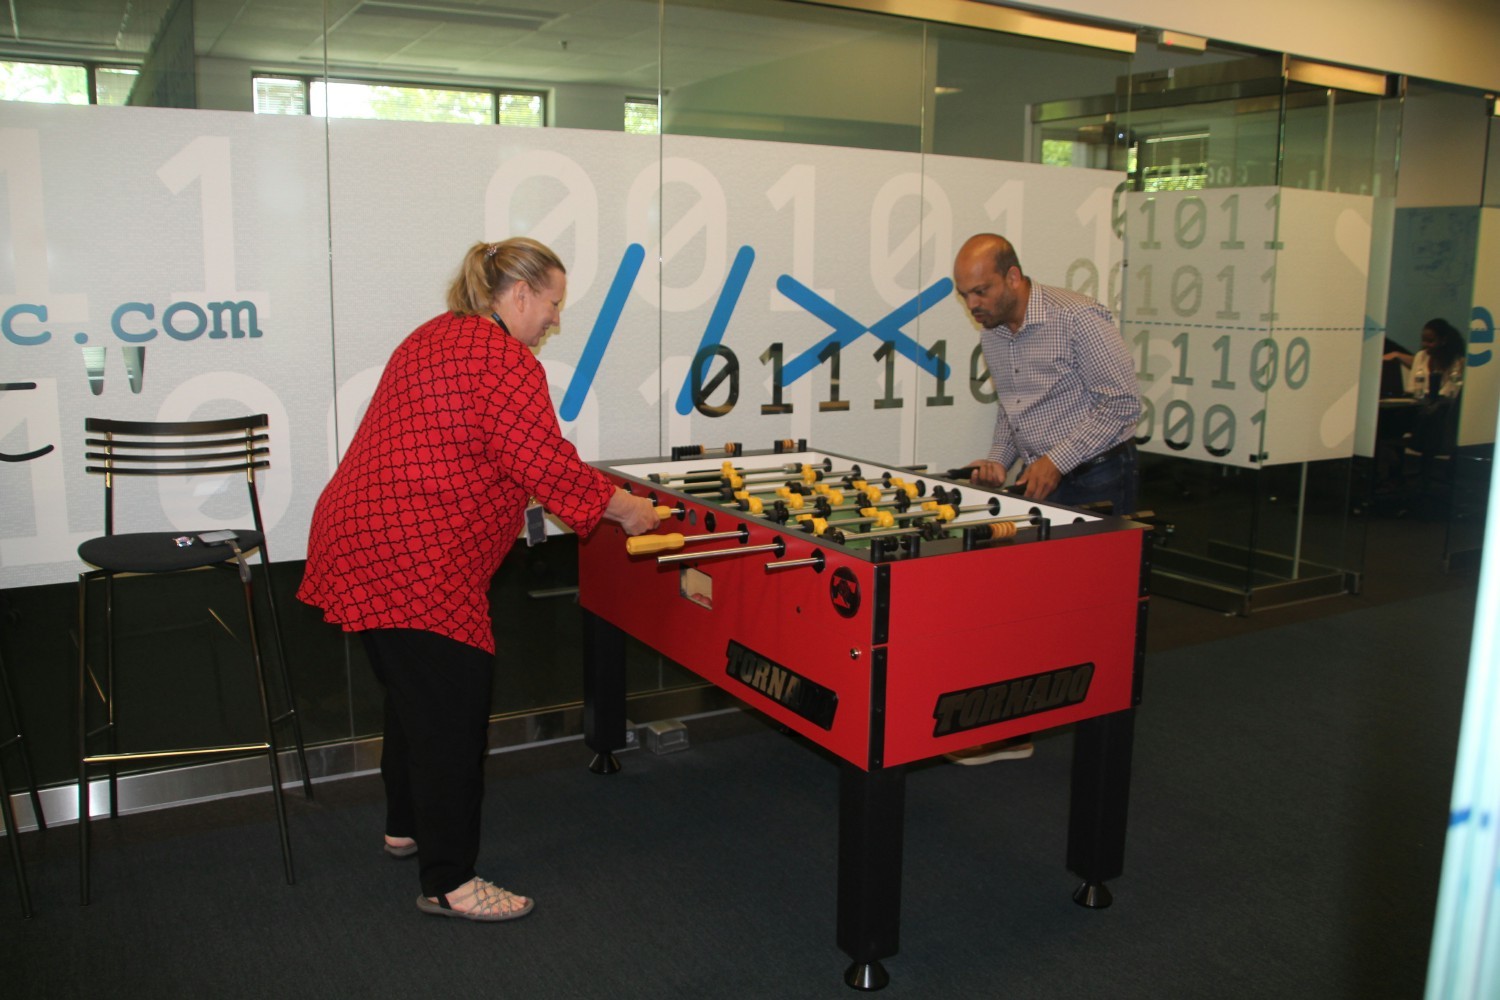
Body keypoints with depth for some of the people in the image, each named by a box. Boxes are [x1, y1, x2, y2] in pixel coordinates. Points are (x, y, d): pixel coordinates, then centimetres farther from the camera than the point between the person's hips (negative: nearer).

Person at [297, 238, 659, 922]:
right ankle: (449, 883, 8)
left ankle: (406, 827, 42)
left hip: (359, 542, 11)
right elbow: (546, 463, -16)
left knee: (415, 692, 24)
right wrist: (625, 510, -2)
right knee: (451, 712, -2)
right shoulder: (504, 358, -13)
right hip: (416, 563, -11)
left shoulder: (435, 337, 19)